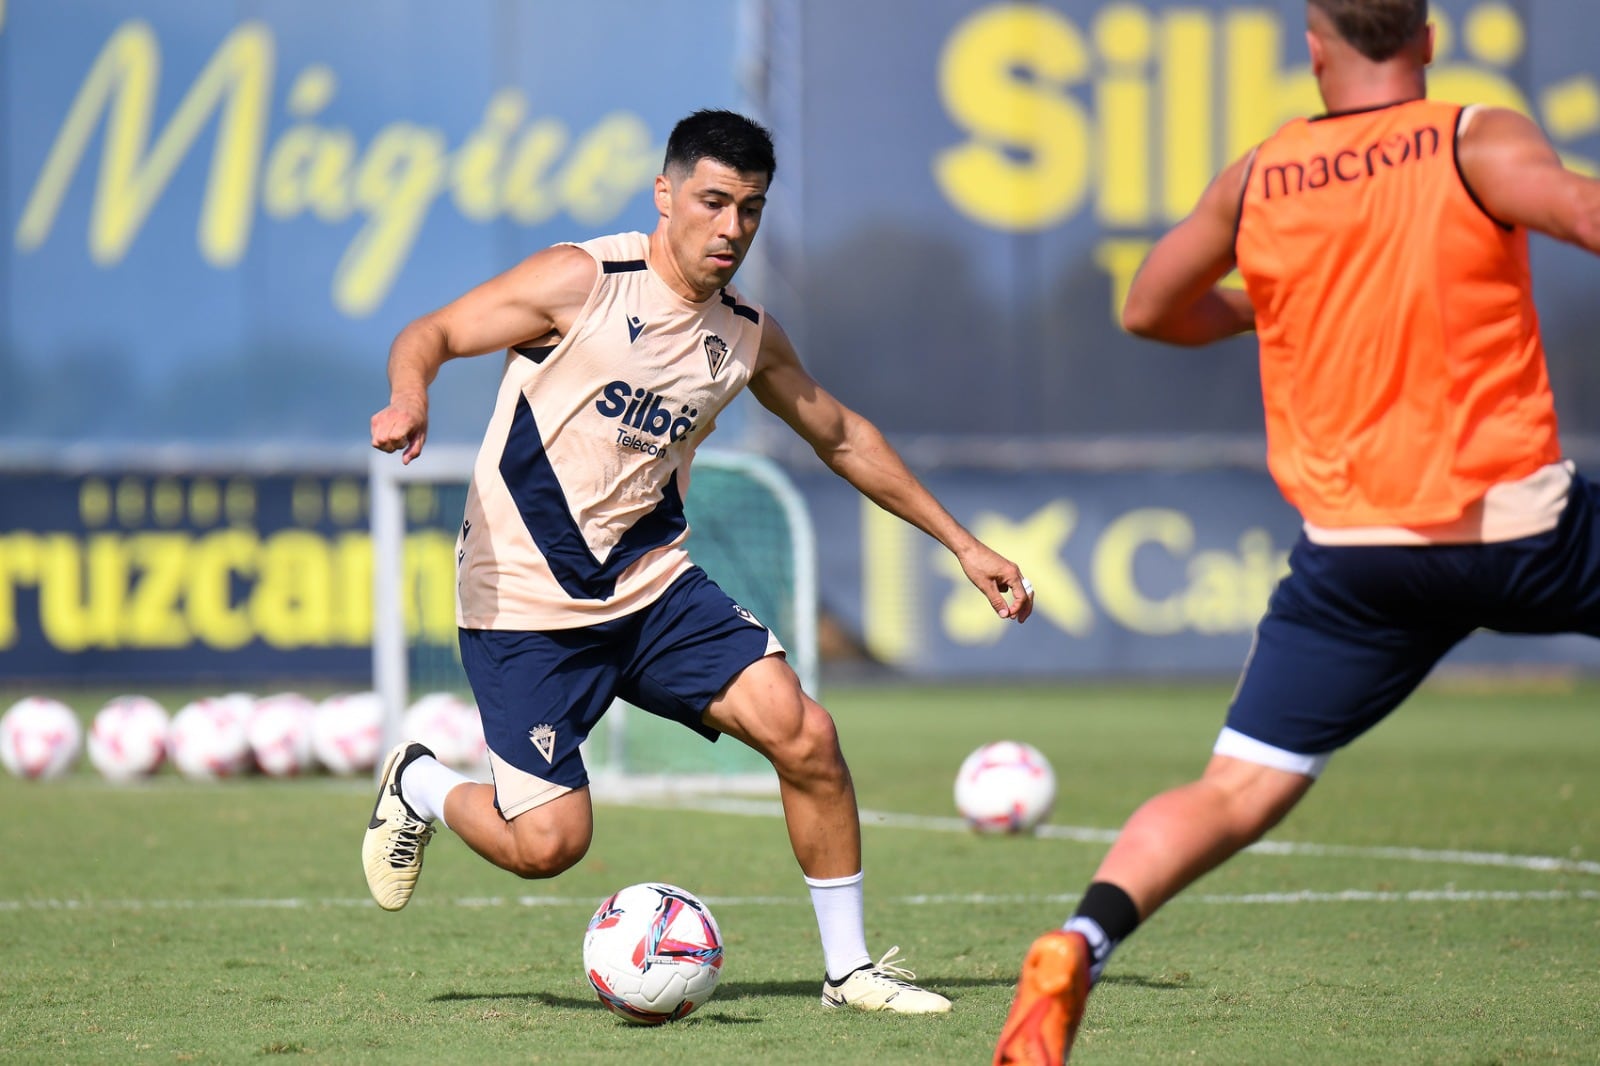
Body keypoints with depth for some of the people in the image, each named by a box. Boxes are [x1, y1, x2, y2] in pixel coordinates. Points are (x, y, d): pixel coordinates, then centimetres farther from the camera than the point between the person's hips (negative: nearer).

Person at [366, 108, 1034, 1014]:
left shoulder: (747, 336, 5)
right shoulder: (584, 281, -12)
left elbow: (840, 436, 20)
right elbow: (431, 335, -9)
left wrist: (963, 544, 21)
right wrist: (411, 397, -34)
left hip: (653, 586, 5)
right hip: (525, 601, -5)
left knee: (804, 735, -13)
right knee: (548, 842, -11)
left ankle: (849, 966, 2)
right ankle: (421, 786, 23)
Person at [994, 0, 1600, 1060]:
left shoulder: (1257, 178, 8)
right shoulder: (1480, 142, -4)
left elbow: (1151, 309, 22)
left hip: (1353, 552, 3)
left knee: (1237, 792, 3)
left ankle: (1079, 947, -20)